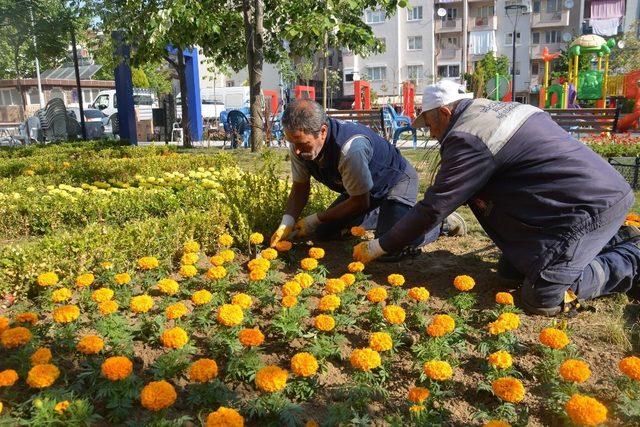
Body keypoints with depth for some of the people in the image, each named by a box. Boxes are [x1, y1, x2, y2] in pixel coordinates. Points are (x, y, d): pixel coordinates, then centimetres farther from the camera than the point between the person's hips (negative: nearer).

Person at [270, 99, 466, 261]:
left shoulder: (350, 147, -39)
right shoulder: (300, 142, -18)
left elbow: (359, 202, -26)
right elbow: (300, 188, -5)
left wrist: (315, 219, -21)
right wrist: (286, 223, -20)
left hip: (397, 181, -7)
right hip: (360, 189, 8)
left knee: (389, 249, -26)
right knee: (324, 232, 7)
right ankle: (377, 214, 26)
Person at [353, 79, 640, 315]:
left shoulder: (468, 138, -18)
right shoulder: (494, 110, 13)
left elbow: (433, 208, -17)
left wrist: (377, 247, -8)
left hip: (594, 206, -10)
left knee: (542, 300, -15)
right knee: (509, 269, 12)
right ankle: (613, 242, 18)